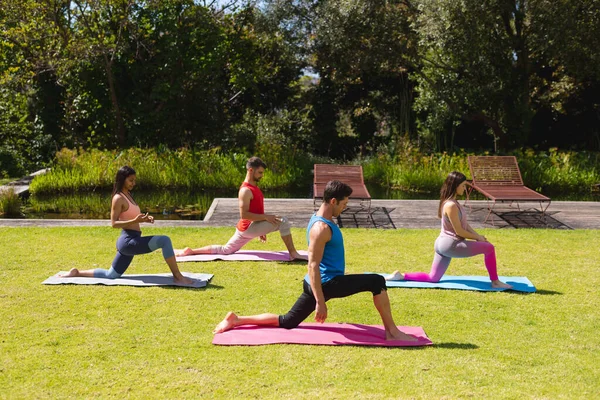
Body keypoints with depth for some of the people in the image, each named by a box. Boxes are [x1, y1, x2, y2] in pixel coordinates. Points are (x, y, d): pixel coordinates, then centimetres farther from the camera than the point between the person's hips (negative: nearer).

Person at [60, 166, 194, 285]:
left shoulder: (127, 195, 17)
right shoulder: (118, 198, -11)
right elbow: (114, 223, -16)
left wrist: (144, 219, 8)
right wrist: (135, 220, -28)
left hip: (131, 241, 10)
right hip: (128, 240, -10)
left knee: (110, 275, 16)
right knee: (165, 241, -23)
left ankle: (77, 273, 22)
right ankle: (178, 277, -20)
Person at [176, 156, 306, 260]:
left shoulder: (253, 187, 13)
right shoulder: (246, 190, -19)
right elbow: (244, 215, -25)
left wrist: (260, 230, 24)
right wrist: (266, 217, -26)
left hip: (251, 227, 10)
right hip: (248, 227, -10)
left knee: (225, 250, 16)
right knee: (283, 221, -18)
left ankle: (190, 251, 15)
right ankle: (293, 254, -14)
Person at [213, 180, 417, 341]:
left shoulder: (323, 220, 12)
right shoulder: (321, 228, -21)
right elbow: (313, 266, -25)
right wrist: (320, 301, -27)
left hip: (326, 282, 10)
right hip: (327, 283, -10)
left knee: (286, 322, 15)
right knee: (377, 282, -12)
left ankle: (236, 320, 14)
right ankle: (391, 332, -6)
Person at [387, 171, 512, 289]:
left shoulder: (452, 202, 11)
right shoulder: (451, 205, -20)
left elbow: (464, 224, 14)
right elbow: (459, 231, -18)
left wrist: (477, 235, 3)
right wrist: (477, 238, -7)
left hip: (444, 244, 10)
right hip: (450, 244, -10)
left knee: (433, 278, 14)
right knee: (489, 248, -9)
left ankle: (401, 276, 11)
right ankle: (495, 282, 1)